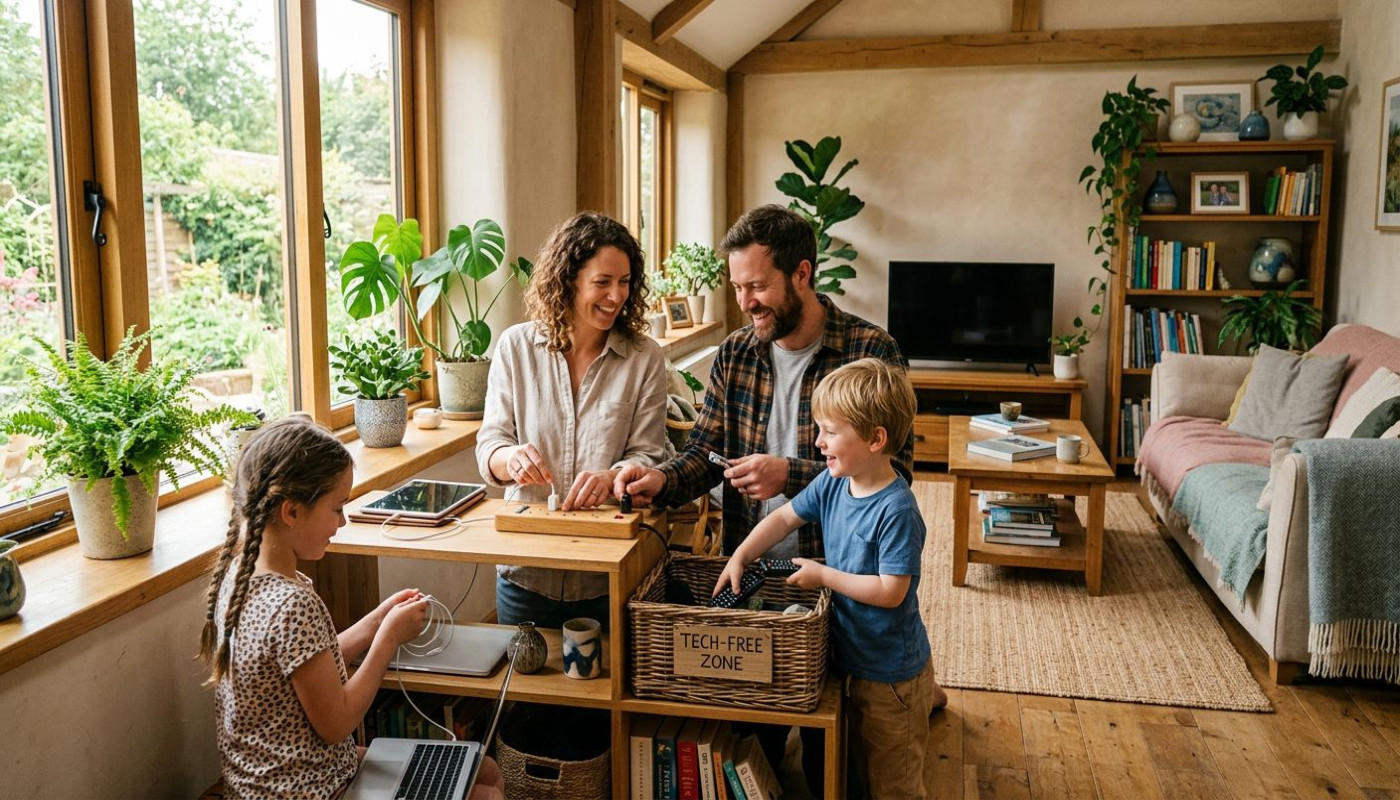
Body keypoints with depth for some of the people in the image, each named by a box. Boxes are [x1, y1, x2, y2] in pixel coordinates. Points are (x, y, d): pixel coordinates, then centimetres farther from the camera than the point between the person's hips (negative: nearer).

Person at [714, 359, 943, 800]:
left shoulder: (896, 510, -28)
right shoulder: (832, 484, -5)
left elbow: (890, 592, -28)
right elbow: (784, 517, 8)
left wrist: (823, 575, -21)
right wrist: (739, 557, -2)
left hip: (890, 668, -7)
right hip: (854, 655, 7)